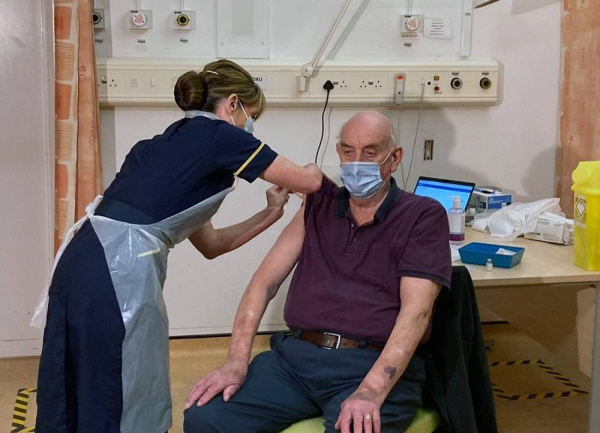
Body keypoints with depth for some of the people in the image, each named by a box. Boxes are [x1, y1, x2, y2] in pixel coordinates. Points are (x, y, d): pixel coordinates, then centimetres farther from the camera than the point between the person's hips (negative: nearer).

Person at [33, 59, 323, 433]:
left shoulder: (172, 142, 25)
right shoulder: (218, 134, 1)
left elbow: (210, 243, 30)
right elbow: (307, 182, 5)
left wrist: (270, 214, 28)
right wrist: (318, 173, 27)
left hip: (83, 262, 9)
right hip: (119, 273, -9)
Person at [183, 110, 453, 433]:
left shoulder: (423, 216, 2)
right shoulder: (319, 204, 15)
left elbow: (415, 312, -10)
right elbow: (265, 281, 9)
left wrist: (371, 391, -24)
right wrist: (236, 361, -4)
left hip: (377, 365, -3)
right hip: (294, 355, 4)